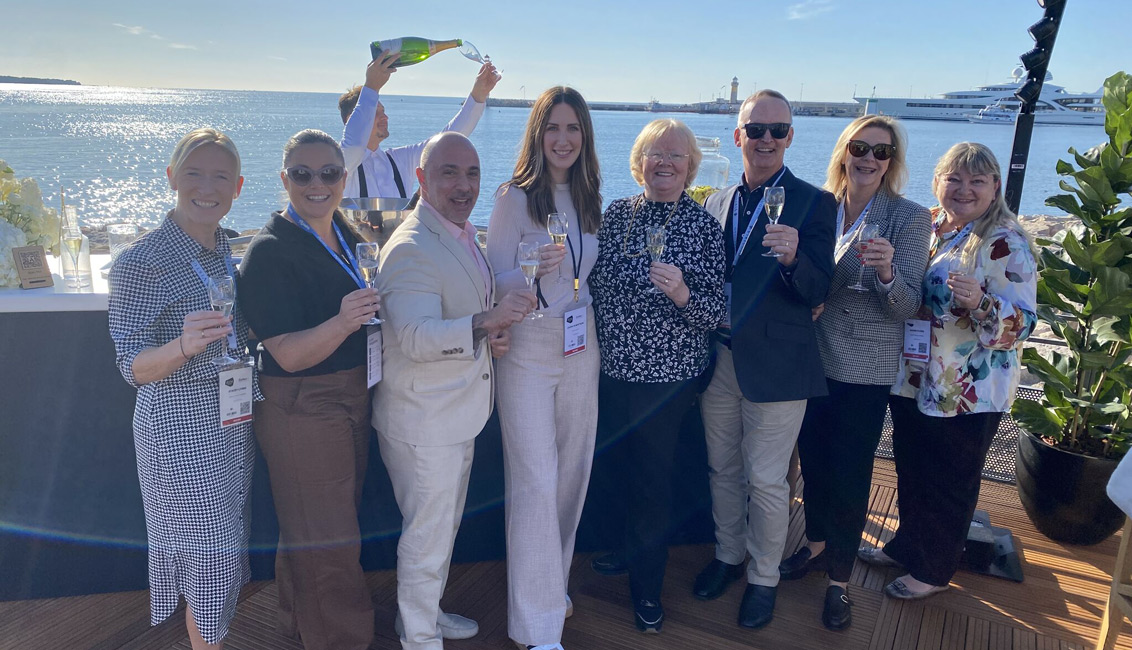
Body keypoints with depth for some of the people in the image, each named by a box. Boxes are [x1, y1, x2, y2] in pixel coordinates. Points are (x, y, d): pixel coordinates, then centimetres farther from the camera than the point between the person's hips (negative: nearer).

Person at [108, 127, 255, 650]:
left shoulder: (222, 247, 5)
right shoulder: (142, 262, -18)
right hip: (181, 432, -7)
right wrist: (183, 346, -37)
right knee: (210, 555, 4)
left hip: (232, 422, 7)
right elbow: (133, 367, -18)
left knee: (225, 548, 20)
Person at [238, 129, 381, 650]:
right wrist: (342, 322, -39)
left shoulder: (344, 231, 4)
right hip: (300, 408, -8)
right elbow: (288, 355, -24)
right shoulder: (269, 251, -20)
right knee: (325, 538, 4)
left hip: (352, 395, 8)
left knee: (324, 523, 23)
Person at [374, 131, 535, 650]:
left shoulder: (462, 233, 9)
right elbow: (416, 338, -31)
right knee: (427, 537, 6)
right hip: (423, 420, -10)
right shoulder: (410, 248, -22)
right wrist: (485, 323, -44)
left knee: (445, 524, 25)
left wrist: (492, 331, 1)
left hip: (458, 411, 10)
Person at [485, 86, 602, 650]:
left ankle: (554, 581, 34)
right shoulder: (515, 196, -9)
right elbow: (495, 281, -10)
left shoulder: (587, 196, 8)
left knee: (572, 471, 12)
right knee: (536, 481, -3)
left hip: (581, 346, 6)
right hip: (528, 348, -5)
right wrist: (536, 269, -27)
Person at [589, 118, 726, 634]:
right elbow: (592, 283, 9)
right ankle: (625, 550, 48)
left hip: (667, 377, -3)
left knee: (652, 480, 9)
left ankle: (647, 586, 31)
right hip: (611, 370, 4)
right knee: (618, 468, 20)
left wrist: (682, 293, -28)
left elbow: (716, 313, -9)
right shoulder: (615, 214, 1)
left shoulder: (704, 226, -8)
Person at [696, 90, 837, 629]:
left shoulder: (814, 203, -6)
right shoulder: (717, 203, 9)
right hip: (718, 358, 5)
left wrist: (793, 257, -30)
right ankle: (727, 555, 39)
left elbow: (817, 294, -11)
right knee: (723, 468, 18)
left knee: (766, 480, 5)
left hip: (774, 363, -4)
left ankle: (763, 577, 27)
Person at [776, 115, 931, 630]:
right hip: (813, 357, 4)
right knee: (813, 458, 16)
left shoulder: (910, 219, -8)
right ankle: (816, 544, 40)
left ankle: (839, 578, 25)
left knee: (851, 473, 6)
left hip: (865, 369, -3)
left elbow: (908, 306, -12)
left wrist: (886, 271, -31)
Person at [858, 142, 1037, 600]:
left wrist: (981, 304, -35)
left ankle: (933, 571, 30)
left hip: (967, 392, -5)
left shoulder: (1008, 243, -13)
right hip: (913, 380, 6)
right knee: (910, 471, 19)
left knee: (950, 484, 10)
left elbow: (1022, 323, -17)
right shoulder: (924, 225, 3)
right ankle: (906, 545, 41)